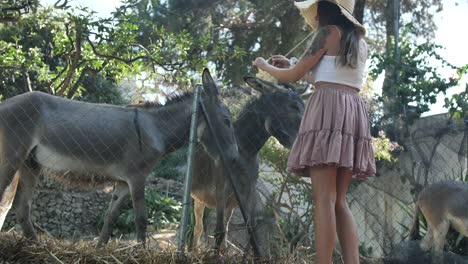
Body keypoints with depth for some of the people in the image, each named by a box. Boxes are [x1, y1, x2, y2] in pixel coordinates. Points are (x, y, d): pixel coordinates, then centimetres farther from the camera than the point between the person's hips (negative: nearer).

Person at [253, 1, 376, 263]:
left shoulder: (328, 32, 1)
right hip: (353, 112, 7)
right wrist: (292, 66, 39)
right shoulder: (360, 42, 23)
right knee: (339, 201, 5)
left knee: (324, 198, -13)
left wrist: (265, 66, 22)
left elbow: (293, 76, 2)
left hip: (329, 109, -7)